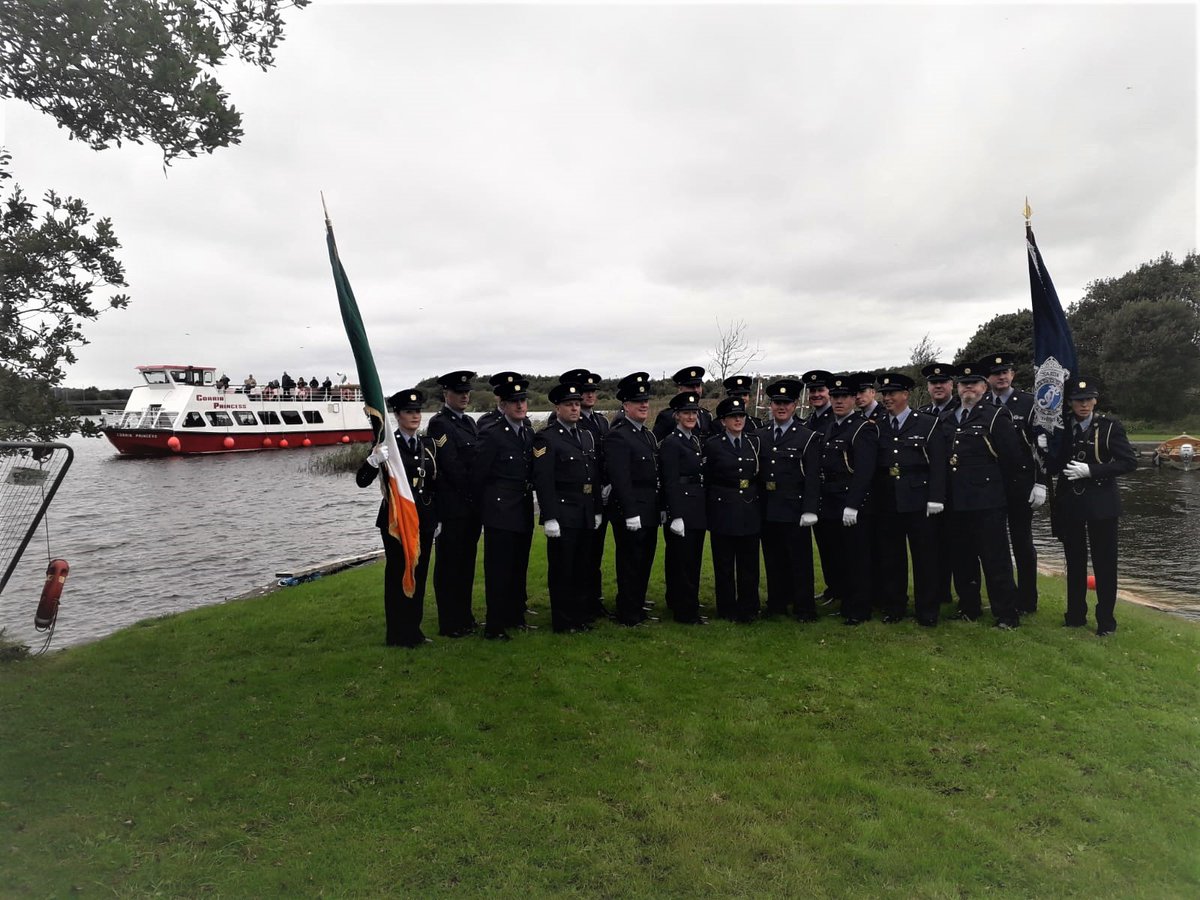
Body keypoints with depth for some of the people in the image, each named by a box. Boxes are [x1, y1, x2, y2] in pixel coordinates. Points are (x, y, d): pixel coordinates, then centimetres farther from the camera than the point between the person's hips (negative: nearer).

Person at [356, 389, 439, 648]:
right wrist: (374, 459, -33)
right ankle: (398, 634, 14)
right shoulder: (387, 444, -7)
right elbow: (362, 481, -14)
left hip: (424, 519, 5)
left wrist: (437, 518, 12)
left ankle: (414, 630, 23)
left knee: (419, 574, 11)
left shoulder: (428, 444, 8)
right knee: (398, 575, 3)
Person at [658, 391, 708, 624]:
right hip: (682, 510, -8)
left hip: (698, 510, 9)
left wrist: (704, 510, 15)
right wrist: (676, 516, -20)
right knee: (682, 561, -1)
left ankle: (677, 603, 27)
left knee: (693, 560, 14)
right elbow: (670, 483, -15)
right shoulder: (670, 443, -10)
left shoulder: (696, 440, 15)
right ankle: (686, 612, 8)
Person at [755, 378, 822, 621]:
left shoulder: (808, 437, -2)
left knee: (800, 560, 2)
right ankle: (777, 604, 23)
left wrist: (810, 510, -14)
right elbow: (754, 471, 11)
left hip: (794, 510, -4)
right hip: (767, 510, 4)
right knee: (773, 560, 11)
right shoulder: (760, 436, 10)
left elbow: (813, 476, -7)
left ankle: (804, 608, 12)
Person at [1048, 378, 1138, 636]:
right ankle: (1075, 615, 23)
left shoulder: (1110, 427, -4)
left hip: (1101, 504, -3)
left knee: (1104, 563, 3)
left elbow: (1129, 462, -11)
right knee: (1074, 561, 12)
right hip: (1069, 503, 3)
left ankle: (1106, 620, 14)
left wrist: (1090, 470, -19)